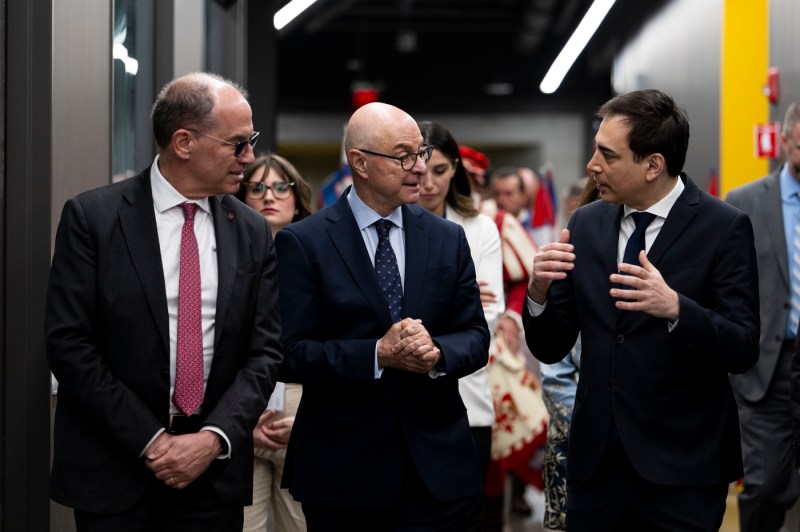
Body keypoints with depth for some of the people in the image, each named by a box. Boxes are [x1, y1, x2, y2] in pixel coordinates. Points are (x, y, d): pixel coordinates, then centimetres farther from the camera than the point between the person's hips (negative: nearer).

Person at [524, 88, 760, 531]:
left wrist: (675, 307, -31)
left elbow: (743, 351, -14)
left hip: (682, 466, -4)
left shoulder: (723, 228, -9)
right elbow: (549, 349, 6)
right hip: (595, 458, 4)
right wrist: (539, 290, -14)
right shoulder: (586, 224, 4)